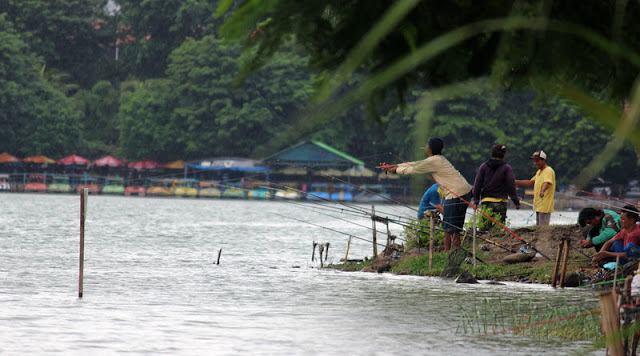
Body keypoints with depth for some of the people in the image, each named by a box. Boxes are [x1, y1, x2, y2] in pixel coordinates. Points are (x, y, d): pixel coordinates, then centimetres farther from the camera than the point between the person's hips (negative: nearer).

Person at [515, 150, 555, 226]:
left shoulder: (548, 171, -12)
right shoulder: (539, 172, 19)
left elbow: (547, 182, -30)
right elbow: (530, 182, 29)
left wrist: (542, 191, -49)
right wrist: (516, 182, 26)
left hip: (545, 206, -10)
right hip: (538, 205, 10)